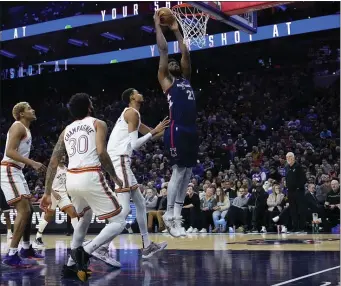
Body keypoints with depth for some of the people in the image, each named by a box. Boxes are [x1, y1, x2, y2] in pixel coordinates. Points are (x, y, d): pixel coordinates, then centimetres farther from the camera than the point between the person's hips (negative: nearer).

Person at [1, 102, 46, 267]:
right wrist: (32, 163, -27)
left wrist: (34, 165, 20)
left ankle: (26, 249, 29)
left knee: (28, 210, 17)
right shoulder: (18, 126, -11)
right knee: (23, 211, -17)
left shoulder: (26, 129, 19)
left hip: (16, 171, 11)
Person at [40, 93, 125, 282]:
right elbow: (101, 152, -10)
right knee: (118, 223, 3)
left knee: (84, 219, 31)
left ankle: (71, 265, 25)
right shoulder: (98, 124, 8)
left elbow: (53, 162, 17)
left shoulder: (67, 130, 23)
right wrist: (115, 177, 2)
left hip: (71, 179, 6)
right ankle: (84, 252, -17)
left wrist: (47, 193, 21)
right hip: (91, 178, -6)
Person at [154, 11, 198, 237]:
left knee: (187, 173, 7)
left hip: (191, 131, 7)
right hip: (177, 131, -7)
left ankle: (177, 217, 12)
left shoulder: (186, 79, 24)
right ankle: (169, 215, 0)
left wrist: (177, 31, 30)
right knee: (178, 171, -8)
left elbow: (186, 54, 28)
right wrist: (158, 26, 13)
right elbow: (163, 51, 6)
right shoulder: (165, 80, 7)